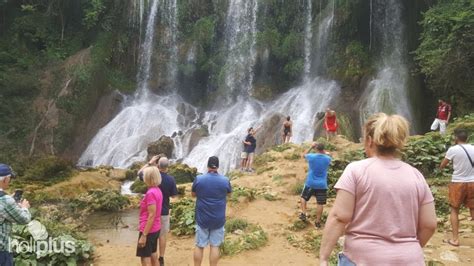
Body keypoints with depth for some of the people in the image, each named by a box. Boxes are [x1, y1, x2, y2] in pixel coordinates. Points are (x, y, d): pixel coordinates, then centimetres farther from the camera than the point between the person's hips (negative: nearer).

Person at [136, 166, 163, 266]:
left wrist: (144, 235, -21)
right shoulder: (158, 190, 4)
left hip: (148, 230, -9)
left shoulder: (151, 193, -22)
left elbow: (151, 215, -23)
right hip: (156, 229, 9)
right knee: (153, 255, 17)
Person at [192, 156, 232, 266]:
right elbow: (229, 193, 12)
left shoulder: (198, 179, -9)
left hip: (202, 218, 0)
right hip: (218, 219, 0)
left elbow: (193, 194, 7)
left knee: (199, 246, 12)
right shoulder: (225, 180, -9)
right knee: (215, 246, 9)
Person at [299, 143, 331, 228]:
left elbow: (304, 155, 13)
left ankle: (303, 214, 12)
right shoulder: (328, 159, -6)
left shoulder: (311, 156, -10)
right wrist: (323, 151, 16)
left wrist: (311, 147, 15)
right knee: (320, 203, 5)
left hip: (310, 183, 0)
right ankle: (318, 222, 9)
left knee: (304, 197, 21)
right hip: (322, 185, 0)